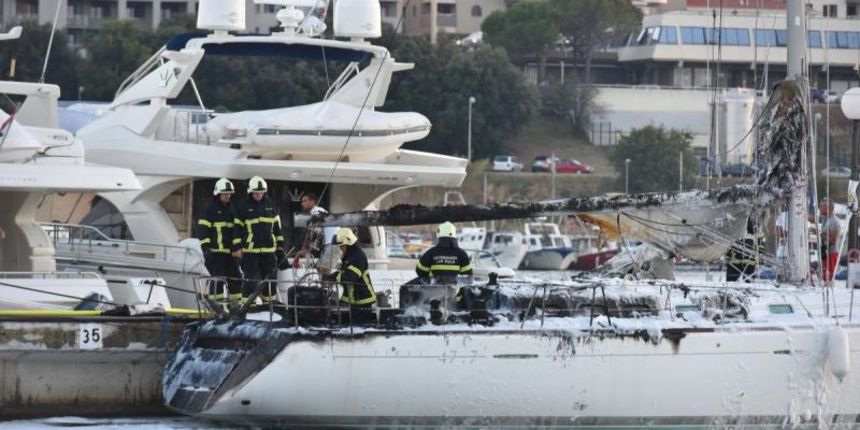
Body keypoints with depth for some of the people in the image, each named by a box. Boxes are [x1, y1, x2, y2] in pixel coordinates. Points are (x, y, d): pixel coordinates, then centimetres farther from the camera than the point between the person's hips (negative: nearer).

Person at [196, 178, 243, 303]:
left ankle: (236, 301, 12)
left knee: (235, 278, 5)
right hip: (215, 251, -7)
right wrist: (205, 246, -16)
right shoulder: (210, 209, -3)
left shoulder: (231, 210, 18)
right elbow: (202, 229, -8)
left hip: (230, 251, 7)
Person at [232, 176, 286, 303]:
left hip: (269, 250, 4)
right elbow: (237, 227, -2)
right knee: (251, 280, -8)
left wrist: (280, 246, 14)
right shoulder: (243, 206, -2)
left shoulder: (270, 204, 10)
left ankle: (269, 303, 20)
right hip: (250, 251, -4)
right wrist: (237, 248, -7)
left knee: (270, 279, 9)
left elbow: (277, 226, 16)